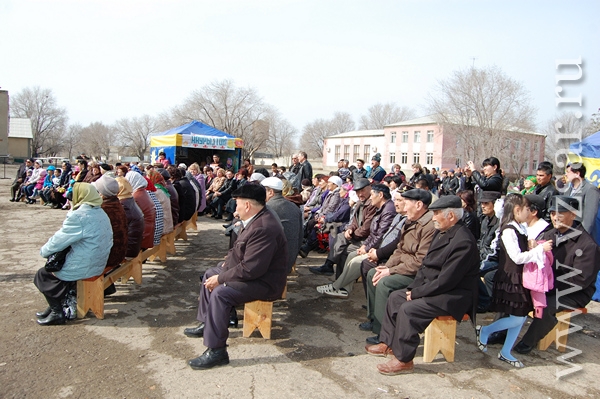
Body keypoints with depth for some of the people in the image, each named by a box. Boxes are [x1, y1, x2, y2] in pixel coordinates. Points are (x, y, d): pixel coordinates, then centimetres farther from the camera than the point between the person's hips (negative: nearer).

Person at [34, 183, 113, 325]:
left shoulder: (79, 216, -21)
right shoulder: (101, 213, 7)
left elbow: (59, 240, -14)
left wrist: (44, 251, 4)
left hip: (83, 268, -9)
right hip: (98, 264, 9)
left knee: (43, 274, 13)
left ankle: (57, 313, 16)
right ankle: (55, 306, 33)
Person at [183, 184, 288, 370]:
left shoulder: (263, 229, -31)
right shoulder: (257, 218, 3)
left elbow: (250, 269, -32)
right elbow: (240, 248, 18)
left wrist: (220, 278, -21)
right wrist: (227, 262, 2)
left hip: (264, 281, -12)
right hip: (251, 270, 12)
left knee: (220, 293, -28)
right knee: (210, 274, 19)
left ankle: (216, 351, -16)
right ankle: (206, 324, 31)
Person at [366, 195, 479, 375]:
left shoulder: (463, 241, -25)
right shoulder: (441, 232, 6)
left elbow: (445, 281, -26)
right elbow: (425, 265, 11)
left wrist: (416, 293, -18)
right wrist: (413, 287, -1)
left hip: (453, 295, -10)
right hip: (431, 286, 10)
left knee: (409, 309, -24)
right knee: (395, 297, 6)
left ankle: (404, 360, -9)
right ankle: (388, 343, 16)